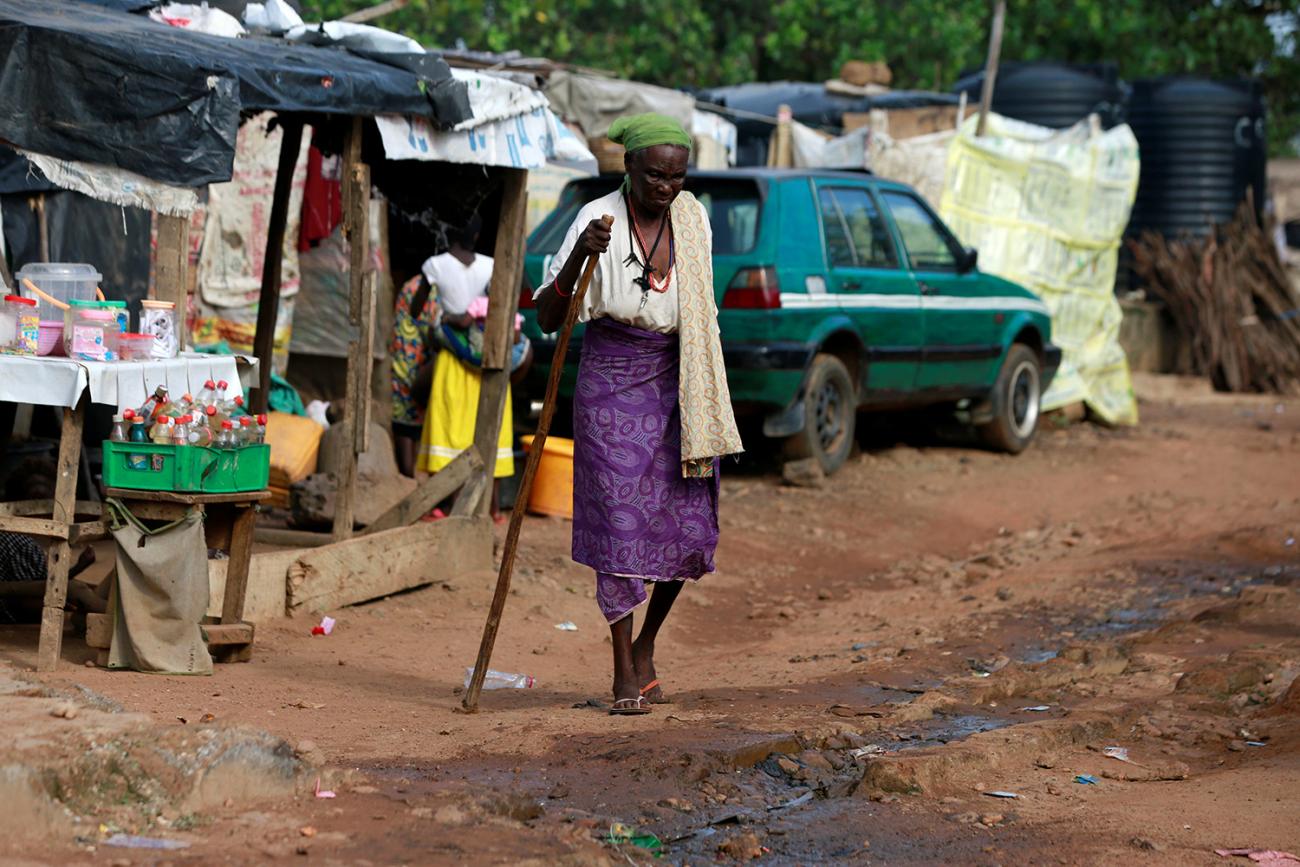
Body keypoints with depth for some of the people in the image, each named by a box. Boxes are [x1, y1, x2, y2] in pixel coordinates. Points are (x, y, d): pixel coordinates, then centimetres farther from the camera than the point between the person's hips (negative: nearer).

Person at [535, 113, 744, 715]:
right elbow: (548, 318, -14)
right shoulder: (598, 220, -12)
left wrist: (705, 395, 17)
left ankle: (646, 647, 23)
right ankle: (624, 674, 5)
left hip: (679, 385, 4)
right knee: (620, 526, -6)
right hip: (613, 382, -4)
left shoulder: (693, 219, 3)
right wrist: (578, 259, -31)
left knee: (689, 525, 0)